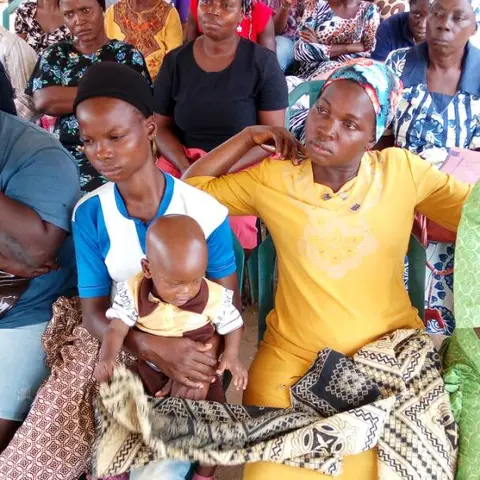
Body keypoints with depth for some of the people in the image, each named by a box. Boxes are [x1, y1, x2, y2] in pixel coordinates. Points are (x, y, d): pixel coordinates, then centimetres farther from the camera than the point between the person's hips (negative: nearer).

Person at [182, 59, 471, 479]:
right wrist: (249, 137, -2)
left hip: (391, 348, 0)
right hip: (293, 354, 0)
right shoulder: (272, 179, -2)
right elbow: (188, 191, 5)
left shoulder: (402, 171, -2)